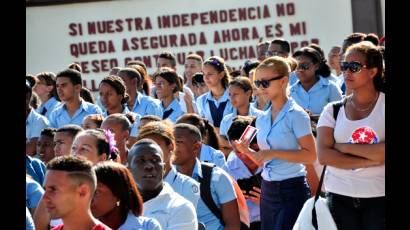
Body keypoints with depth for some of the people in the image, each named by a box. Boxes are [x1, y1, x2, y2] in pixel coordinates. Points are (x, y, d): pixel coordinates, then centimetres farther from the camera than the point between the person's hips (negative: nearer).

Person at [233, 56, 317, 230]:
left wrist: (273, 153, -19)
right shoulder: (262, 119, 11)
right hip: (267, 190, 7)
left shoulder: (296, 115, -9)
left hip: (292, 190, -7)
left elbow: (310, 155, -15)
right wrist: (247, 151, -1)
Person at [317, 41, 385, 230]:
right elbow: (323, 155, -6)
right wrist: (371, 160, -12)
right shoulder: (332, 111, 7)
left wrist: (344, 147, -9)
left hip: (379, 198, -2)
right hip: (339, 198, 3)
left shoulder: (384, 106, -1)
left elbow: (383, 152, -15)